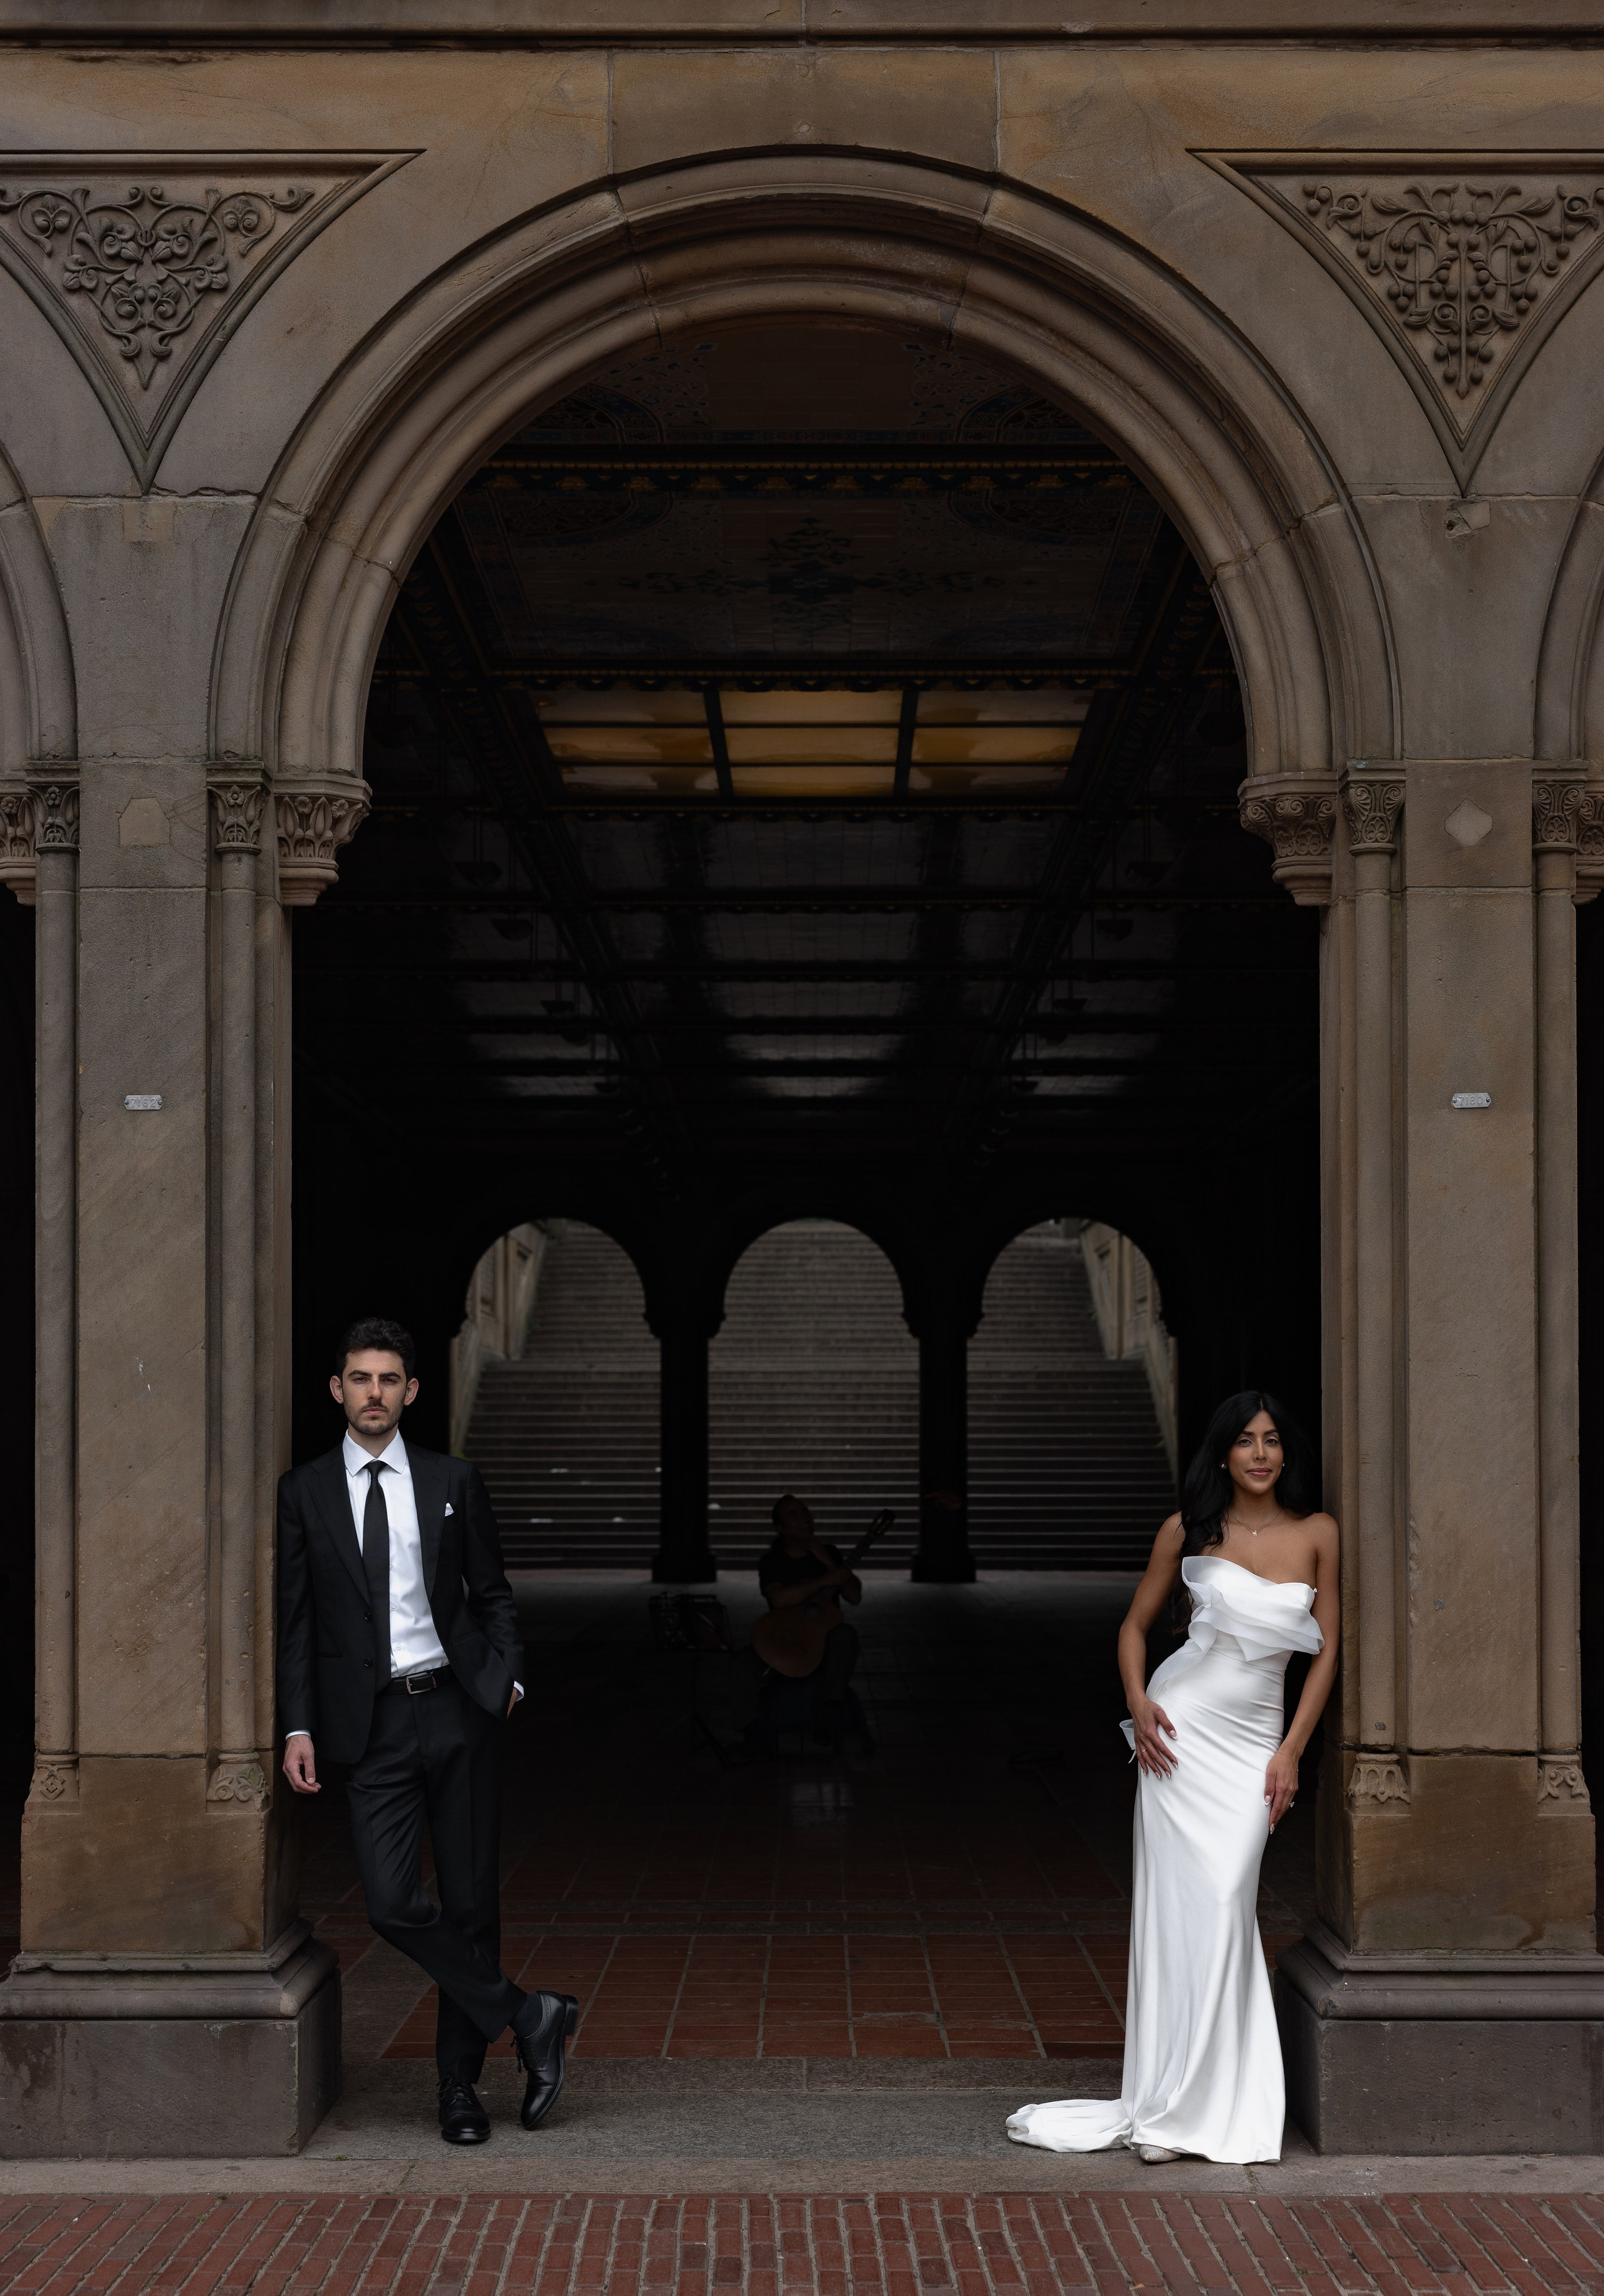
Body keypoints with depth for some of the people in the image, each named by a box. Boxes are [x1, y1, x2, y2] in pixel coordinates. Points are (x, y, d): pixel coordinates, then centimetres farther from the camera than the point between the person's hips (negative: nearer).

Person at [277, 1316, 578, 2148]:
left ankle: (459, 2085, 17)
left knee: (470, 1901, 4)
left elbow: (493, 1593, 14)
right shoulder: (305, 1493, 4)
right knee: (393, 1902, -15)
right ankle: (526, 2017, 3)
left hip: (458, 1709, 1)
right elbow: (295, 1619, 4)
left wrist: (507, 1676, 0)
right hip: (372, 1726, -1)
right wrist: (298, 1726, -4)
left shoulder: (452, 1482, 8)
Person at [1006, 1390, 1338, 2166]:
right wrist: (1138, 1703, -5)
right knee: (1177, 1903, -5)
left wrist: (1291, 1749, 0)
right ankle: (1172, 2096, 0)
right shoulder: (1190, 1530, 3)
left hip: (1256, 1739, 1)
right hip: (1183, 1727, -1)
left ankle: (1199, 2100, 1)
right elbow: (1135, 1624, 12)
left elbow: (1328, 1648, 7)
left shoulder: (1317, 1535, 5)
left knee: (1225, 1905, -7)